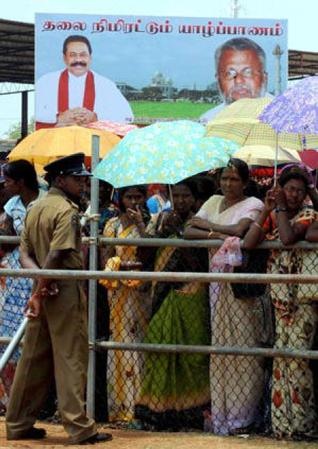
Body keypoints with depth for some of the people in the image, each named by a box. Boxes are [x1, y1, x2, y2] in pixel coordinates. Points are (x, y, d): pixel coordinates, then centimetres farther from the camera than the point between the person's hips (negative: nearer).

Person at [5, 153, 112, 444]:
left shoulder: (36, 208, 14)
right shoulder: (67, 211, -12)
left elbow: (25, 252, 7)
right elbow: (56, 255, -20)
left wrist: (40, 279, -7)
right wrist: (39, 291, -14)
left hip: (45, 289, 8)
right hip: (66, 290, -8)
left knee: (34, 359, 12)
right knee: (71, 359, -5)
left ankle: (19, 424, 17)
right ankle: (79, 428, -3)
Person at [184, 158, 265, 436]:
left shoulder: (253, 204, 1)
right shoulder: (214, 202, 16)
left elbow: (239, 230, -16)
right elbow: (188, 232, 5)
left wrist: (205, 225, -4)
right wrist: (215, 235, -12)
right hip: (217, 279, 5)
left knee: (241, 343, -3)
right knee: (219, 344, 4)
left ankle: (242, 415, 2)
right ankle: (221, 411, 9)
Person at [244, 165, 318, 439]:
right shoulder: (272, 217, 11)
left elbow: (288, 237, -23)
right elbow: (248, 243, -4)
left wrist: (280, 208, -12)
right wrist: (267, 211, -7)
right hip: (279, 297, 5)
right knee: (281, 354, 7)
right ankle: (282, 419, 13)